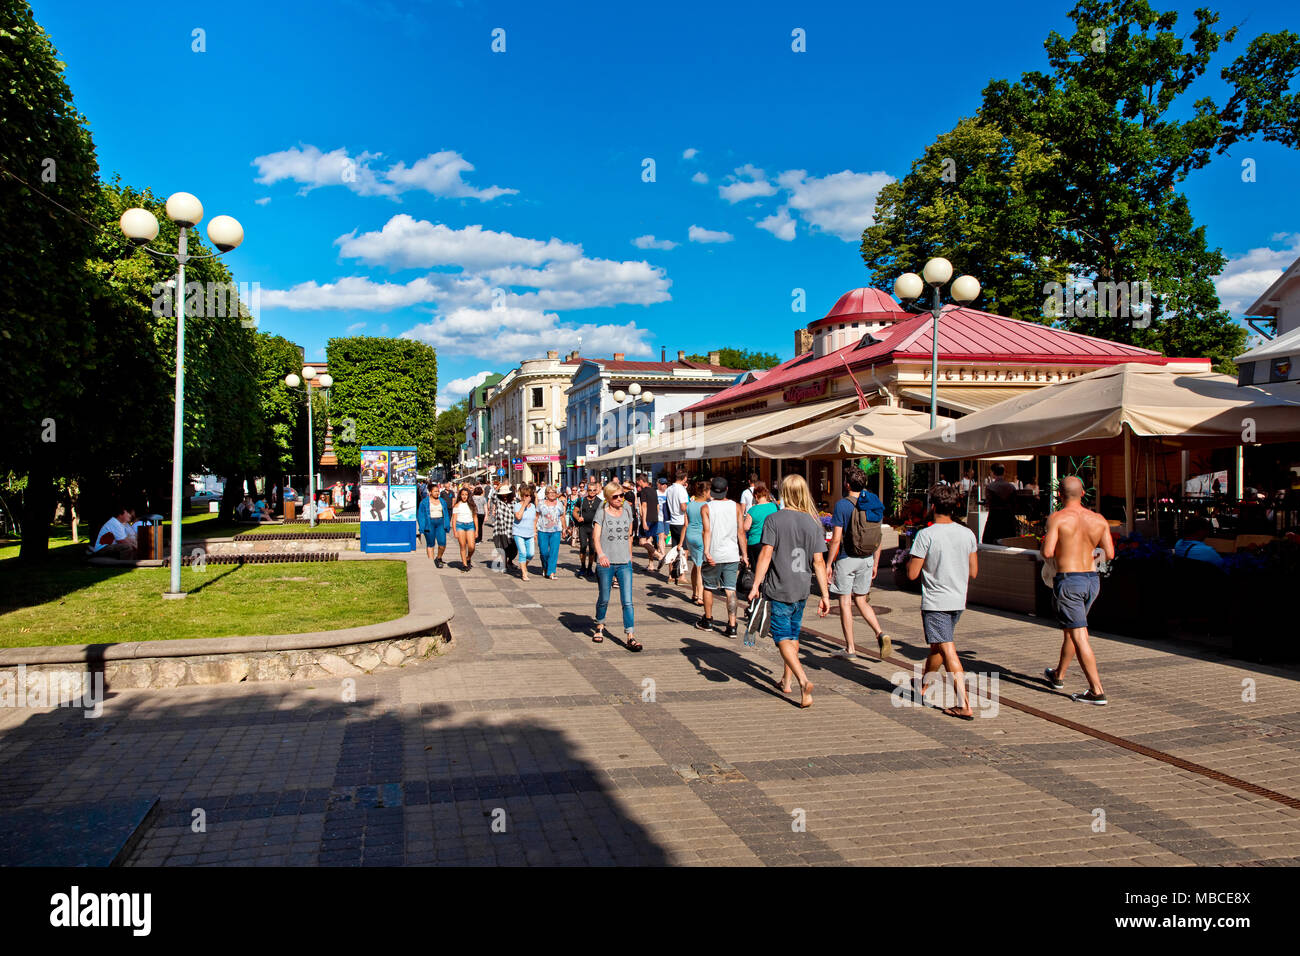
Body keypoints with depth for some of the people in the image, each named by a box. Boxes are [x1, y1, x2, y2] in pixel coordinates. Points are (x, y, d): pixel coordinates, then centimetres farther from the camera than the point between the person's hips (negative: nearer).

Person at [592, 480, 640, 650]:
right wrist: (601, 554, -30)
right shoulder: (601, 513, -3)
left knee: (627, 601, -6)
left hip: (624, 563, 2)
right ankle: (600, 627, 36)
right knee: (604, 599, 11)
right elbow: (596, 536, -14)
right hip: (605, 563, -2)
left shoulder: (627, 511, 9)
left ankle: (629, 636, -5)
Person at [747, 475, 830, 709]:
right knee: (793, 634, 20)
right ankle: (786, 681, 30)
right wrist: (825, 595, 4)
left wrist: (755, 585, -11)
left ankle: (804, 681, -20)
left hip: (778, 588, -5)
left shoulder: (773, 519, -10)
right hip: (802, 589, 5)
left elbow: (766, 554, -15)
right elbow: (819, 561, 0)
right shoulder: (813, 522, 1)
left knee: (783, 638, -2)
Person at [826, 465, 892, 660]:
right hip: (867, 559, 6)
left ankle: (850, 649, 7)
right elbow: (878, 538, 8)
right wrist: (875, 563, 16)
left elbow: (836, 538, -15)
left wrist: (829, 564, -8)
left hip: (847, 559, -6)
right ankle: (881, 633, -1)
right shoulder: (874, 505, 5)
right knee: (861, 601, 18)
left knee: (845, 603, 4)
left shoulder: (843, 505, -12)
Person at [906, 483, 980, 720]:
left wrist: (909, 560, 6)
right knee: (936, 646, 22)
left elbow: (912, 574, -12)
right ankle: (923, 686, 40)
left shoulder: (926, 535, -15)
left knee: (948, 651, -6)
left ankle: (964, 704, -10)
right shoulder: (967, 534, 1)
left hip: (935, 602, -6)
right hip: (958, 602, 6)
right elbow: (973, 572, 7)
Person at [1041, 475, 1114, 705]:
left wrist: (1046, 542, 4)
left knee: (1079, 636, -4)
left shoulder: (1057, 518, -12)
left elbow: (1047, 552, -18)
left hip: (1068, 581, -6)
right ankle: (1058, 676, 40)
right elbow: (1109, 555, 2)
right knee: (1070, 630, 23)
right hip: (1092, 580, 7)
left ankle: (1097, 692, -7)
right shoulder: (1099, 520, 2)